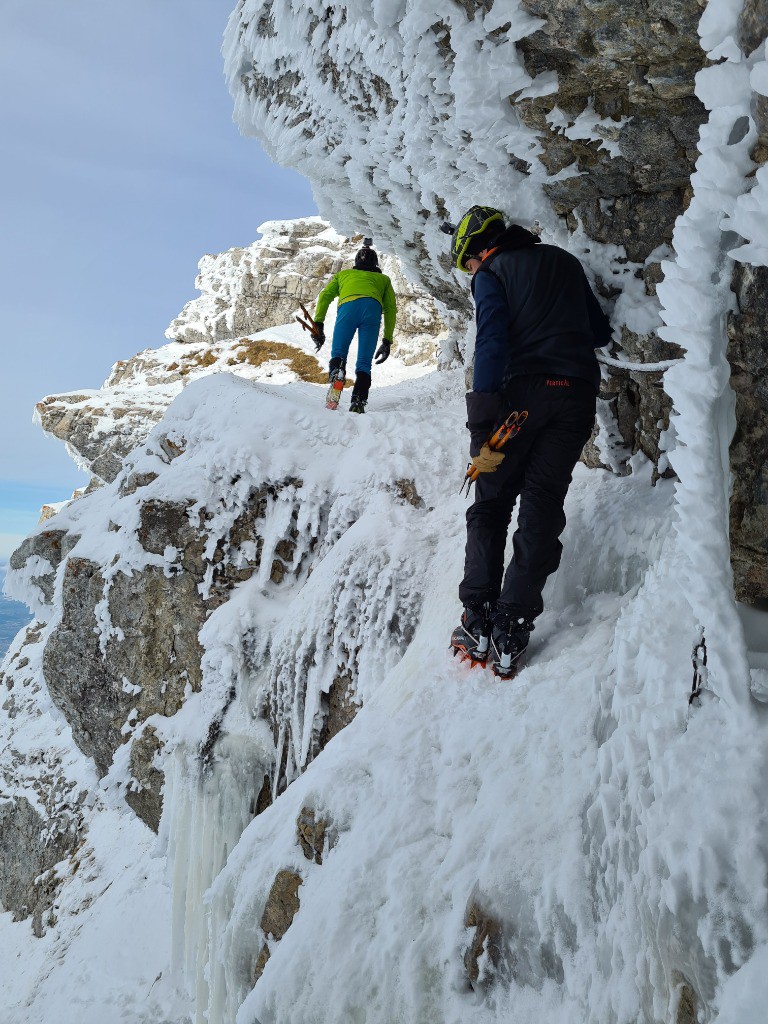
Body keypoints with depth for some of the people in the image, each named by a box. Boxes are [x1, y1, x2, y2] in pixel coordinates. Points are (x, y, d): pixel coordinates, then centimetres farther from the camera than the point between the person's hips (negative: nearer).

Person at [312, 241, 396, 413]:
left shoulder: (343, 274, 38)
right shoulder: (383, 279, 39)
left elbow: (325, 296, 21)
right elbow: (391, 309, 26)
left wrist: (318, 324, 14)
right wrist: (387, 340, 24)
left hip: (348, 305, 0)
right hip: (373, 308, 1)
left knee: (338, 353, 4)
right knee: (364, 363, 2)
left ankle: (336, 370, -31)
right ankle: (358, 401, -18)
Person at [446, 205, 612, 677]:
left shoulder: (492, 272, 4)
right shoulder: (566, 261, 21)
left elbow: (491, 344, -12)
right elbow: (601, 332, 24)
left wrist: (483, 431, -18)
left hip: (524, 392, -4)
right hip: (578, 396, 4)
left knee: (491, 504, 8)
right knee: (543, 509, 3)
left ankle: (478, 621, 2)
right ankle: (512, 631, -3)